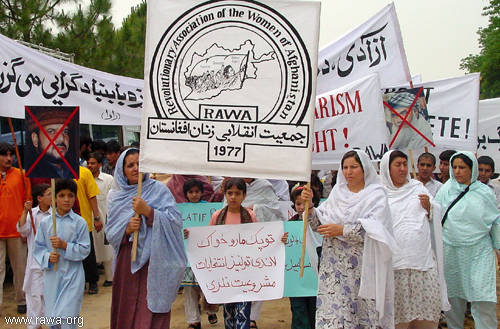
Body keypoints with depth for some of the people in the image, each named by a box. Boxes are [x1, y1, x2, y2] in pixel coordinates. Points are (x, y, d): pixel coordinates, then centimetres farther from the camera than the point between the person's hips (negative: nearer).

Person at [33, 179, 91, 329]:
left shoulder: (79, 222, -4)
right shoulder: (45, 222, 3)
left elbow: (85, 249, -5)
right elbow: (38, 248, 7)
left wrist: (65, 245, -16)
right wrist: (48, 256, -12)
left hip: (72, 276, -2)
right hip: (51, 274, 3)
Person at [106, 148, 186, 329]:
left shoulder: (158, 190, -1)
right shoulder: (117, 198, 11)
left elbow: (176, 221, -10)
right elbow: (110, 233, 10)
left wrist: (148, 211, -20)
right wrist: (127, 230, -9)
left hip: (153, 261, -4)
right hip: (127, 261, 4)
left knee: (150, 313, -5)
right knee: (126, 312, 8)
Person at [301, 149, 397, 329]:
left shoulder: (376, 194, 1)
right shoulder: (337, 192, 14)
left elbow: (373, 228, -13)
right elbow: (319, 223, 10)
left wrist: (342, 230, -16)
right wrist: (309, 205, -7)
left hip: (361, 266, -3)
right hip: (334, 265, 3)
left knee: (361, 312, -3)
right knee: (332, 308, -2)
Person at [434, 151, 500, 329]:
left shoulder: (484, 192, 1)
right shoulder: (445, 190, 0)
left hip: (479, 252, -1)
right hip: (450, 252, 1)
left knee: (484, 299, -7)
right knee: (453, 296, 11)